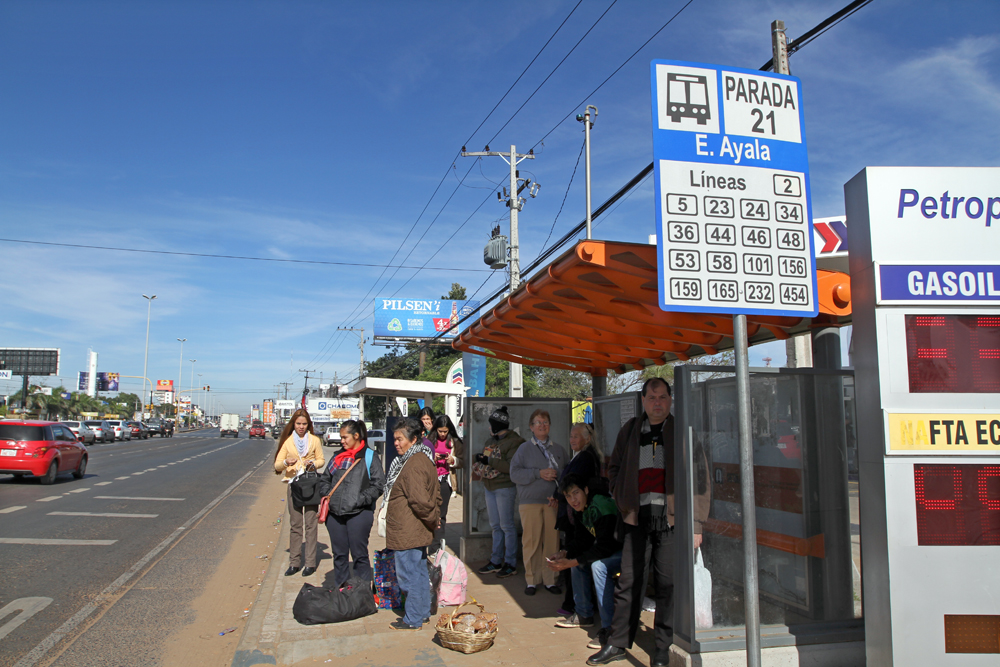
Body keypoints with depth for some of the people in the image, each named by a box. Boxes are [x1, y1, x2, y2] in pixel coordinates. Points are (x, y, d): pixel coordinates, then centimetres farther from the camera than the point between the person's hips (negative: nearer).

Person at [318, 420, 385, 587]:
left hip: (359, 514, -5)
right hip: (335, 514, 6)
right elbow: (325, 480, 24)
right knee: (339, 554, 13)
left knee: (359, 555, 2)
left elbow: (378, 485, -8)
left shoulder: (370, 457, -2)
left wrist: (359, 500, -15)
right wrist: (326, 496, 6)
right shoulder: (338, 457, 16)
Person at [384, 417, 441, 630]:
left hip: (407, 532, -10)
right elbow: (436, 493, 16)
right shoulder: (424, 459, 11)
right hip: (419, 531, 10)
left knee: (409, 575, 1)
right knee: (420, 572, 18)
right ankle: (423, 613, 29)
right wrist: (434, 518, 14)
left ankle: (413, 620, 11)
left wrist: (431, 519, -12)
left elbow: (419, 500, -25)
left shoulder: (413, 465, -21)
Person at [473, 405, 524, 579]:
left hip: (505, 488, -8)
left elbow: (512, 466, -22)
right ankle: (496, 561, 19)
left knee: (507, 525, -3)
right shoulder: (491, 440, 14)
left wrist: (490, 461, -23)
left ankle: (511, 564, 6)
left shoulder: (514, 441, -12)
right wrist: (481, 459, -1)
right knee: (495, 525, 12)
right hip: (489, 487, 8)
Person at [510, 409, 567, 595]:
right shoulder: (524, 449, 7)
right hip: (530, 502, -2)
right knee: (531, 541, -2)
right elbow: (515, 473, -3)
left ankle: (550, 580, 13)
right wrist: (539, 473, -12)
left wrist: (557, 474, -4)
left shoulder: (559, 450, 15)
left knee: (552, 541, 1)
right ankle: (531, 580, 11)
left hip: (553, 502, 2)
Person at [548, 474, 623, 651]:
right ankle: (584, 615, 22)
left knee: (598, 565, -30)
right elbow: (582, 540, 8)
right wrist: (565, 554, -11)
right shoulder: (581, 510, 2)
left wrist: (570, 563, -27)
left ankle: (609, 628, -22)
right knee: (577, 559, 11)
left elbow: (604, 547, -30)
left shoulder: (601, 508, -27)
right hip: (612, 548, 10)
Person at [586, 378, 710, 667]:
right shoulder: (629, 430, 11)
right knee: (629, 581, 7)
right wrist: (622, 500, 7)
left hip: (671, 517, -2)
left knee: (668, 584, 3)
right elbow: (614, 468, 21)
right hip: (636, 516, 3)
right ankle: (618, 642, 20)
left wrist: (696, 524, -7)